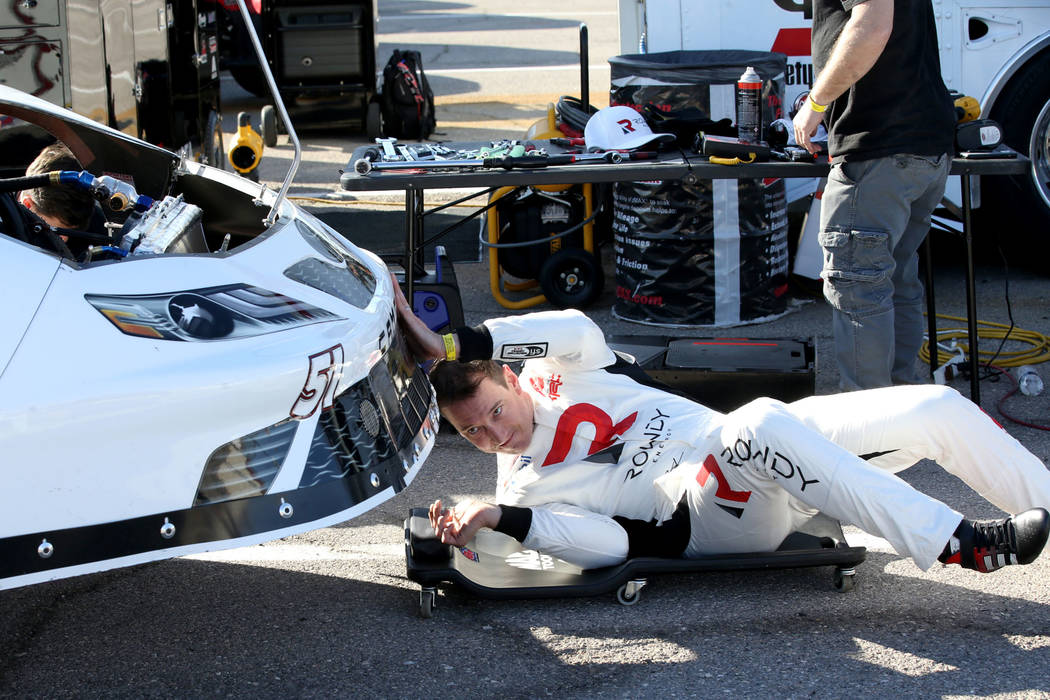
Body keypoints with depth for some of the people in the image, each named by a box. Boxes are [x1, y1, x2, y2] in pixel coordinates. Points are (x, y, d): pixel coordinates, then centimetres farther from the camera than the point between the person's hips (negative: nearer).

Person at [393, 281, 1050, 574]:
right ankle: (961, 543, -41)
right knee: (764, 424, -39)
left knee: (938, 409, -7)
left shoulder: (548, 373, 10)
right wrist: (498, 520, -28)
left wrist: (453, 343, -19)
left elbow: (578, 329, -15)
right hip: (711, 518, -6)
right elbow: (612, 543, -16)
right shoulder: (523, 492, 0)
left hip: (766, 455, 6)